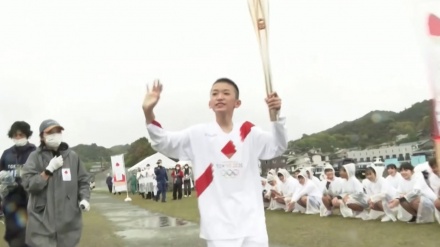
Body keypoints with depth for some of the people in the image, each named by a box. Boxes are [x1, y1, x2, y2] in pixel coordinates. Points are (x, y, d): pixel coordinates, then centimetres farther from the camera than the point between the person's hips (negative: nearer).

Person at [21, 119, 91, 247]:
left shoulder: (72, 155, 6)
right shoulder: (35, 157, 0)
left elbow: (83, 180, 10)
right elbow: (28, 184, -8)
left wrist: (84, 198, -6)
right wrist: (49, 170, -14)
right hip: (42, 220, -2)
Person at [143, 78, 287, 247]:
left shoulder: (250, 133, 6)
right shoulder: (198, 134, 1)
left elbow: (278, 148, 5)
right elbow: (163, 143, -1)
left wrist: (276, 115, -11)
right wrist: (148, 112, -17)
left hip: (252, 222, 2)